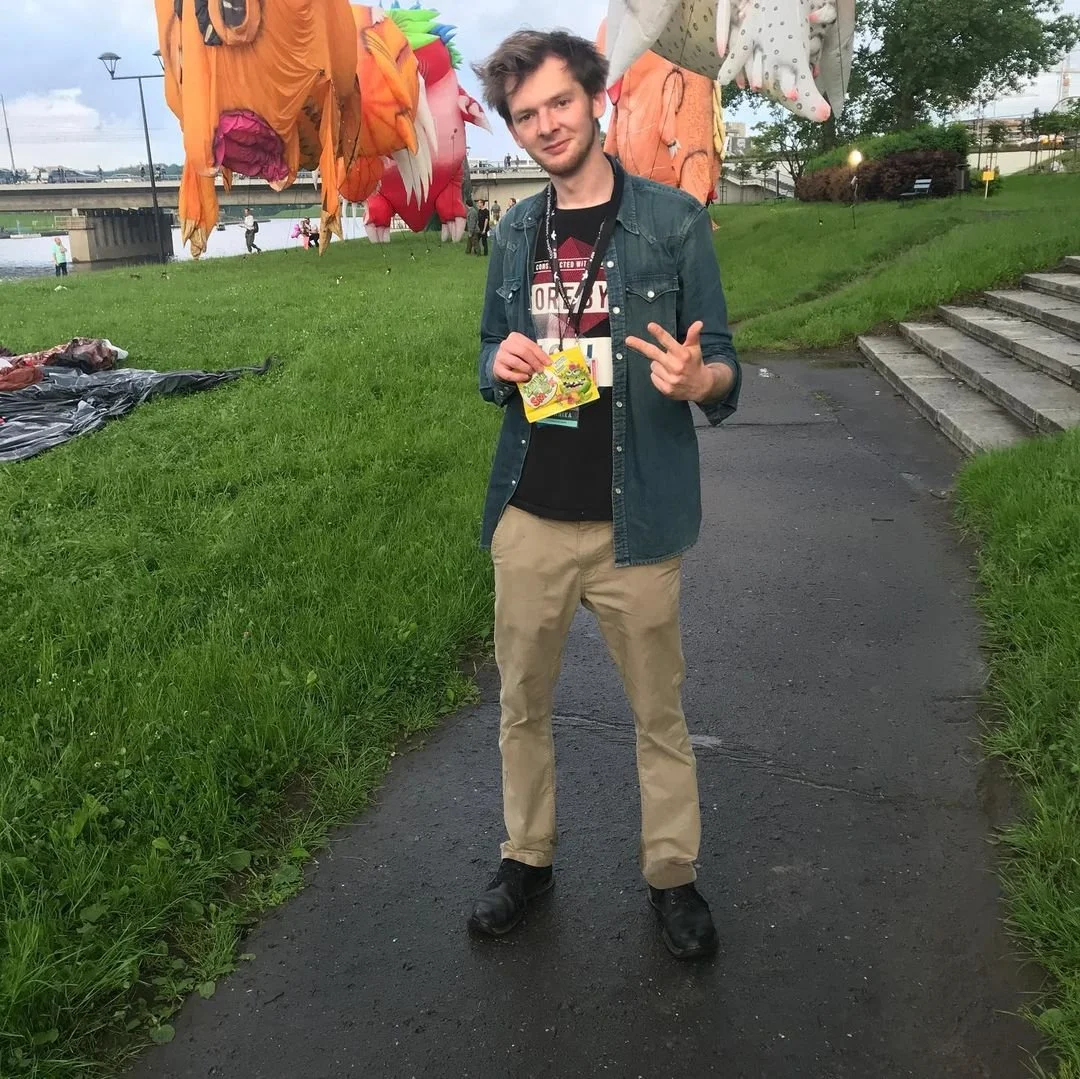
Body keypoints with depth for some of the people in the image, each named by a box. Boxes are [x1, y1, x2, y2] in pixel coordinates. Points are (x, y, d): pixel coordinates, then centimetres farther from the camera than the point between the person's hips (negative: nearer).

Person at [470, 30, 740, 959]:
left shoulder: (674, 221, -5)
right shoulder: (516, 234, 8)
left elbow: (723, 369, -4)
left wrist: (696, 378, -28)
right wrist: (501, 364, -9)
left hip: (635, 524, -3)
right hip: (529, 521, 4)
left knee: (659, 714, 11)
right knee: (523, 704, 16)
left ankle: (673, 874, 30)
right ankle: (528, 858, 36)